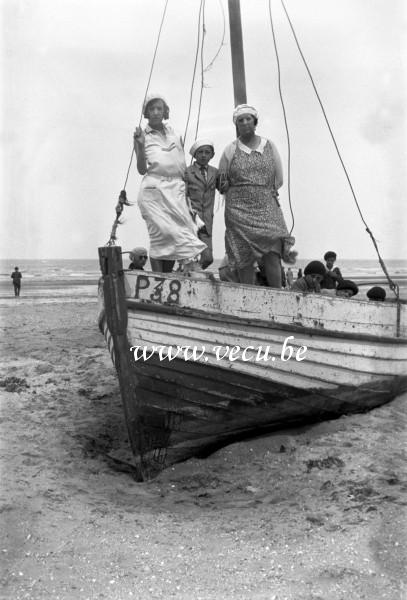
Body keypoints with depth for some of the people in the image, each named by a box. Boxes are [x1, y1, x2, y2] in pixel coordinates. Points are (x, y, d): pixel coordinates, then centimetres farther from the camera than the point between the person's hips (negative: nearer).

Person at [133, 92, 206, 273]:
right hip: (154, 190, -3)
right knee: (159, 236, -13)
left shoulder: (176, 136, 18)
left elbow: (184, 169, 21)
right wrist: (140, 145, -12)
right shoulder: (142, 136, 9)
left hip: (176, 189, 3)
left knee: (173, 238, -5)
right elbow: (142, 170, 1)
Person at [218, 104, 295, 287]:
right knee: (244, 259, -3)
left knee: (272, 254, -12)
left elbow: (279, 180, 14)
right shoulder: (230, 150, 5)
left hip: (267, 208, 1)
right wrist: (242, 196, 5)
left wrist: (263, 194, 11)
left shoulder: (269, 146, 9)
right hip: (239, 210, -1)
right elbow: (222, 184, 11)